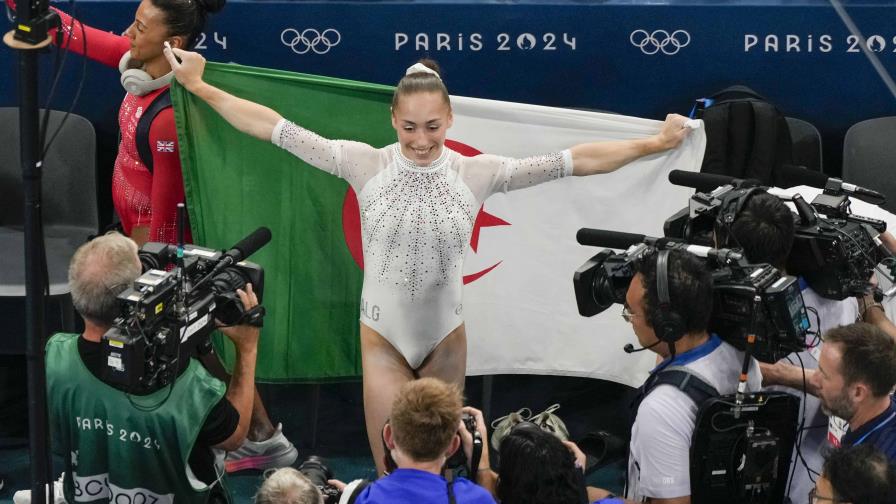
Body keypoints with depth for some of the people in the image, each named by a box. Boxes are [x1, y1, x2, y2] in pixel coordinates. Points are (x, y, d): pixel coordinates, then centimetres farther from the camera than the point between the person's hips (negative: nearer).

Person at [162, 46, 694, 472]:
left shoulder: (477, 172, -9)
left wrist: (654, 143, -10)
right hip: (384, 338, -1)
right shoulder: (366, 164, -10)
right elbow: (276, 129, -8)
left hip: (446, 338, 1)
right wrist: (200, 86, -8)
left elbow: (572, 160, -9)